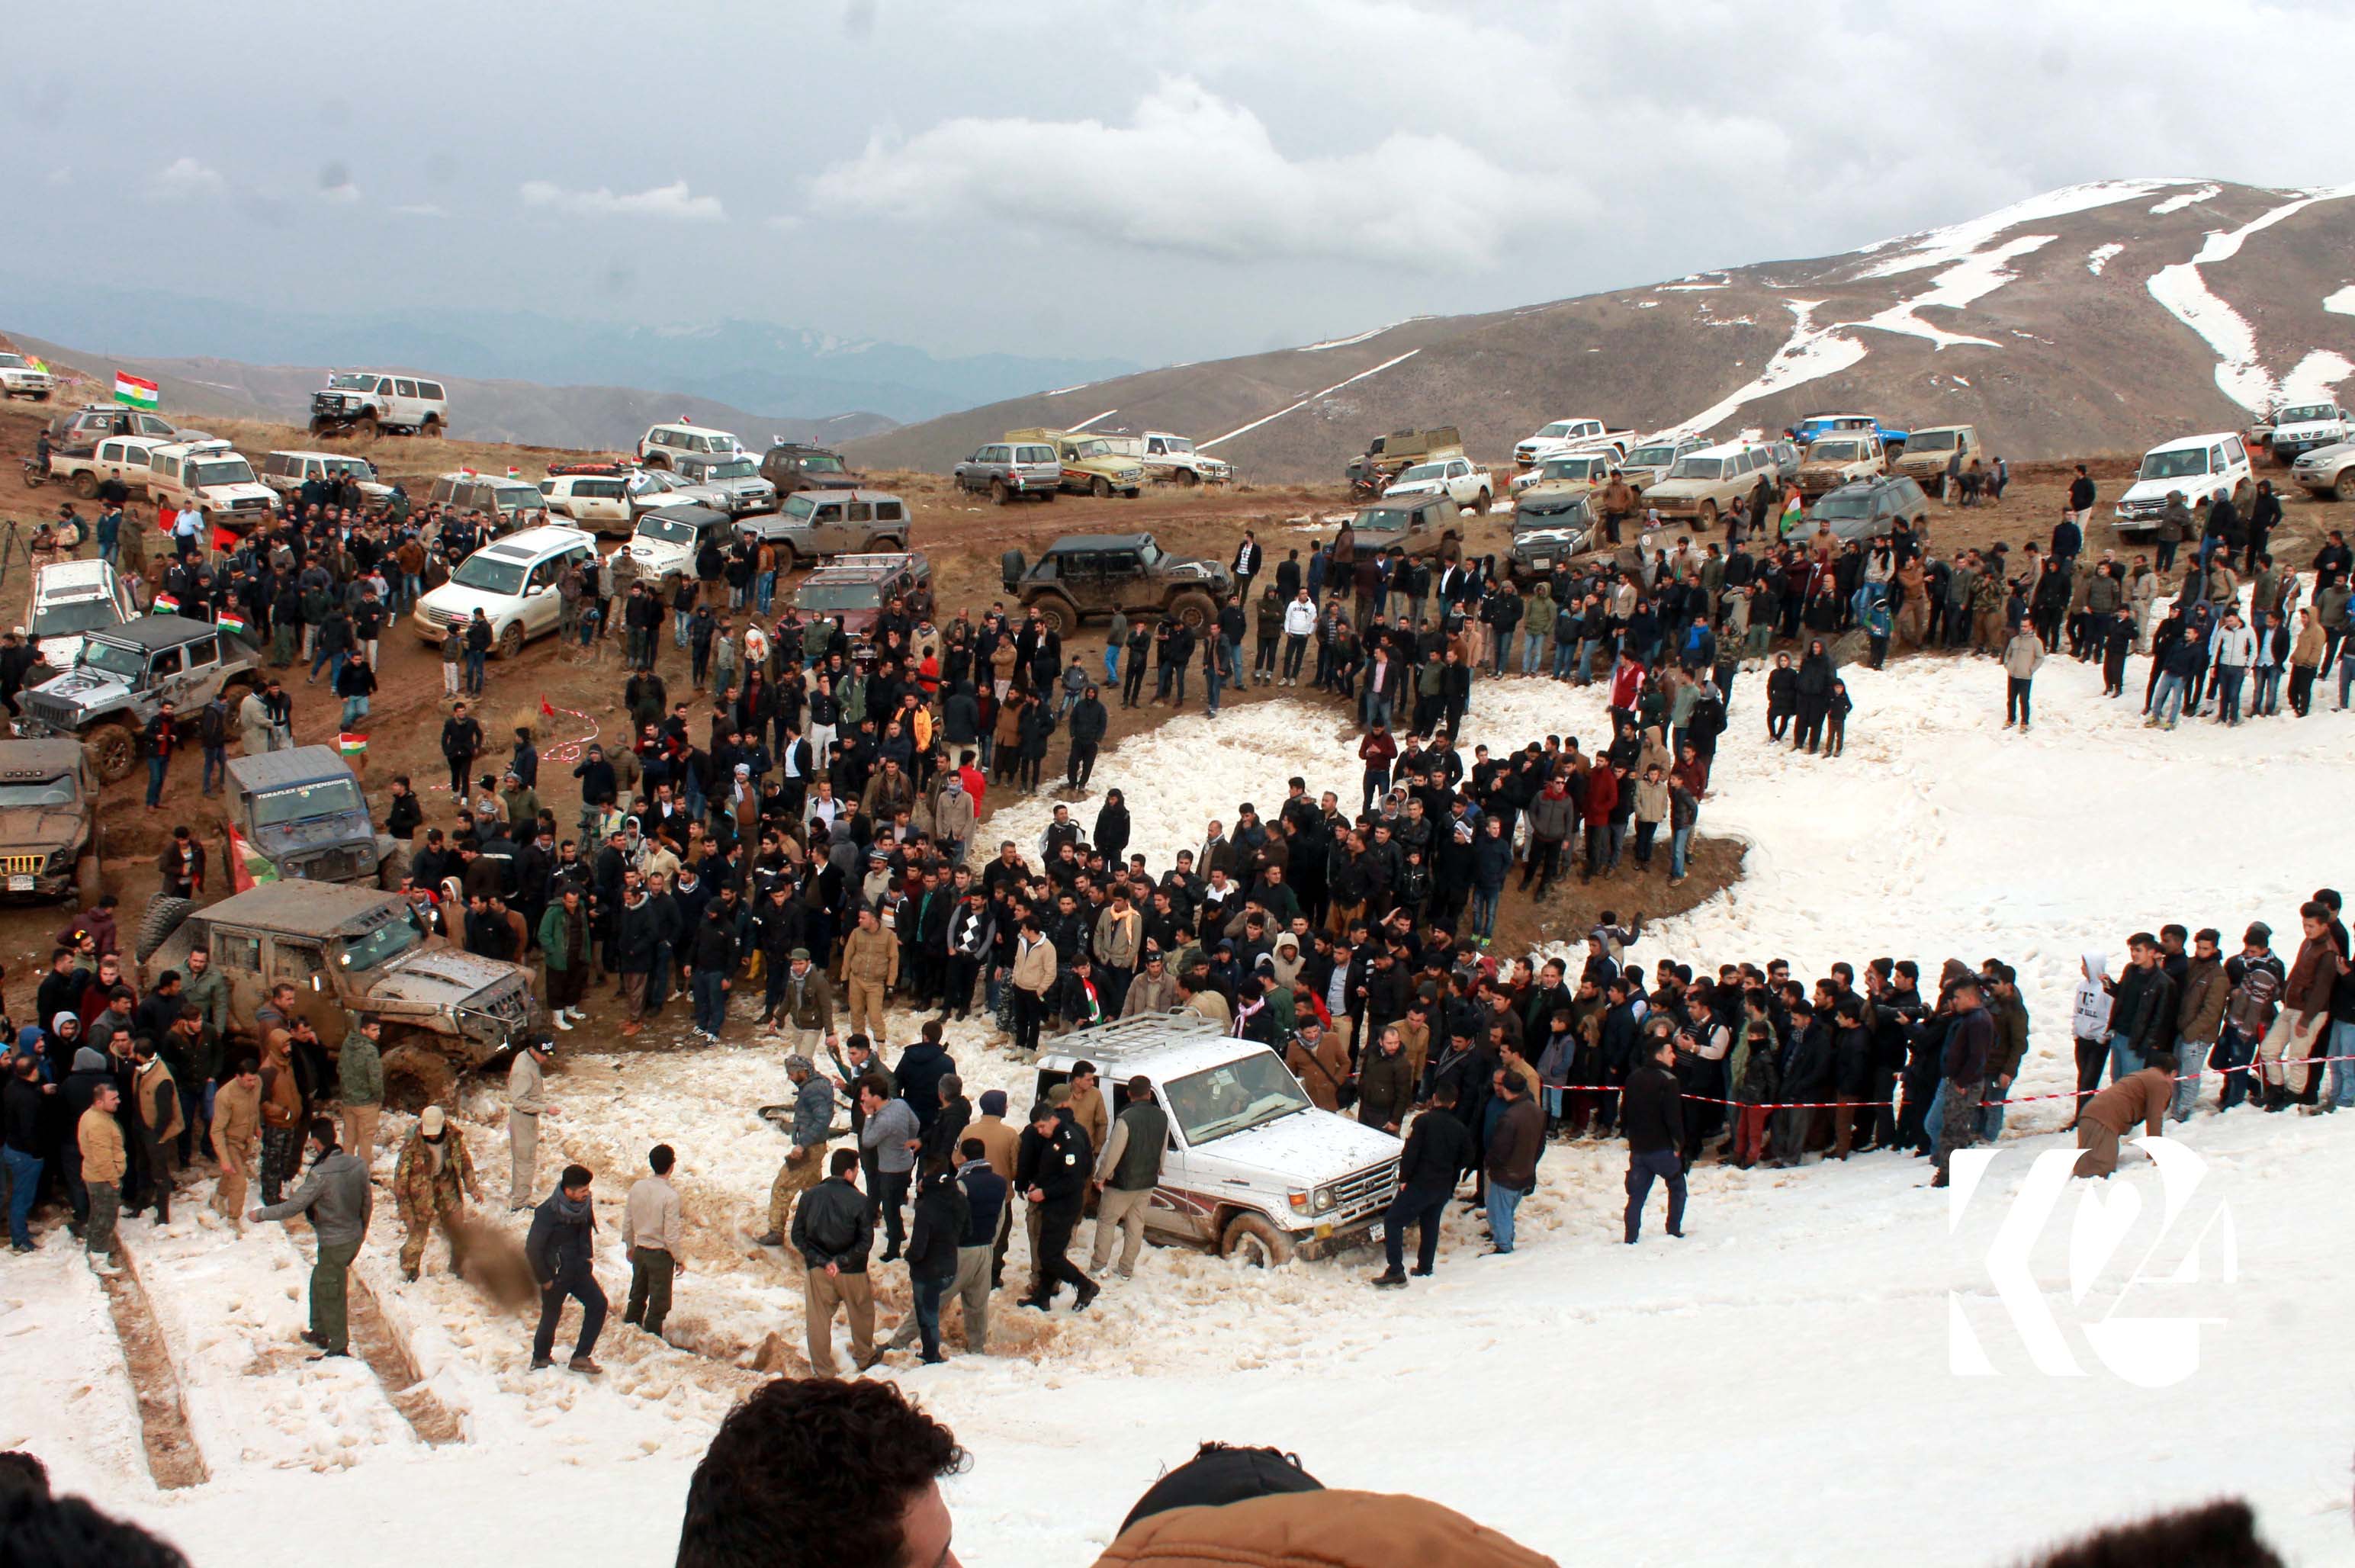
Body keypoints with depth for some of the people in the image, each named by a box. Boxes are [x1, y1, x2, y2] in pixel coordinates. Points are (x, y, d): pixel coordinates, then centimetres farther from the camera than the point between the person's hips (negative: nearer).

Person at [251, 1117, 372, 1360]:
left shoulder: (320, 1175, -27)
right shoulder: (357, 1165, -5)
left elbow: (293, 1207, -20)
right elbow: (367, 1203, 6)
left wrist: (261, 1214, -4)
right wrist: (362, 1232, 22)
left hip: (334, 1244, -7)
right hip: (354, 1238, 7)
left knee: (331, 1295, 9)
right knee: (319, 1282, 25)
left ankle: (339, 1347, 20)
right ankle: (320, 1332, 38)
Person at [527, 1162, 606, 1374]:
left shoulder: (584, 1205, -4)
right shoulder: (548, 1213, -23)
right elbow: (532, 1248, -17)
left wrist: (588, 1259, 14)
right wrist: (544, 1279, -12)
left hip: (579, 1269, 6)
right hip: (556, 1274, -5)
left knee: (598, 1303, -11)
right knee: (551, 1316, 8)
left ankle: (581, 1357, -4)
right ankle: (541, 1359, 34)